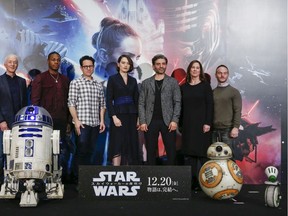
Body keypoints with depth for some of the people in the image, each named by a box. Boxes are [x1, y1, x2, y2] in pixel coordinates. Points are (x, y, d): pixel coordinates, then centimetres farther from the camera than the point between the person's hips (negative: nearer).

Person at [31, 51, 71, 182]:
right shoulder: (40, 78, 4)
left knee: (63, 150, 2)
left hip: (61, 121, 4)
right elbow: (34, 101, -1)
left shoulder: (65, 80, 17)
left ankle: (63, 177, 10)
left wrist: (68, 121, 10)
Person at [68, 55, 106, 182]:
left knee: (90, 152, 9)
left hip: (95, 124, 5)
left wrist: (102, 120, 6)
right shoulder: (75, 83, 2)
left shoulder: (98, 86, 15)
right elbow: (71, 103, -4)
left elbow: (102, 104, 16)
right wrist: (76, 121, -12)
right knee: (81, 151, -5)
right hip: (82, 123, -5)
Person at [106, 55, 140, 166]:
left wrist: (138, 117, 4)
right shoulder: (112, 79, 1)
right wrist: (114, 117, -15)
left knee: (131, 146, 3)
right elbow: (109, 100, -5)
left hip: (131, 116, 5)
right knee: (118, 146, -8)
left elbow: (136, 100, 13)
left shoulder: (133, 80, 13)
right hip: (119, 115, -4)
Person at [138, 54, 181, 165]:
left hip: (168, 121, -1)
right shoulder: (146, 83, 11)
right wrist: (142, 122, -5)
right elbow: (141, 104, 6)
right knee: (150, 151, 4)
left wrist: (174, 120, -9)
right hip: (150, 122, 1)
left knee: (171, 151, -1)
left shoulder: (173, 82, 8)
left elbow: (177, 102, 2)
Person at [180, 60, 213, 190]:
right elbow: (181, 106, 11)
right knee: (188, 153, 2)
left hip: (201, 124, -3)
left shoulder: (205, 85, 2)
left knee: (202, 152, -3)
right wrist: (181, 123, 5)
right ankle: (191, 181, 8)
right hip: (187, 124, 3)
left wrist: (208, 123, -12)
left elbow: (209, 105, -4)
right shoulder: (183, 87, 11)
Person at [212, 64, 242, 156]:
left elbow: (237, 111, -3)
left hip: (227, 129, -3)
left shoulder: (234, 92, 4)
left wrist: (236, 127, -12)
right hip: (214, 129, 3)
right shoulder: (212, 92, 14)